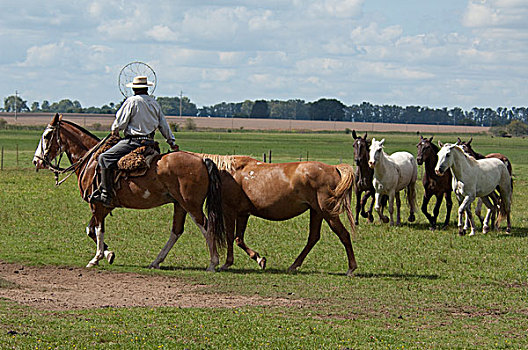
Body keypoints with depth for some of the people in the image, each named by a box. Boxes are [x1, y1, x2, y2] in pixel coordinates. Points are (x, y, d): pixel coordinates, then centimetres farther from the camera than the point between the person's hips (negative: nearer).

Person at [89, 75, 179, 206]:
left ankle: (106, 195, -18)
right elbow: (164, 125, 21)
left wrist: (114, 130, 17)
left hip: (133, 141, -8)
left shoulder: (132, 101, -7)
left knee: (105, 158, -10)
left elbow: (120, 122, -5)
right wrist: (172, 142, 30)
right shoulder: (155, 103, 14)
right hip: (150, 141, 8)